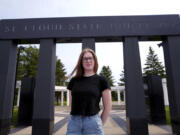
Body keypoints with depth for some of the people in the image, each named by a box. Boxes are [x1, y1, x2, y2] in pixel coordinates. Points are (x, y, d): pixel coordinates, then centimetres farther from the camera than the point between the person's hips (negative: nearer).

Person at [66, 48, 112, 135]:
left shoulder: (101, 80, -1)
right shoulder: (74, 81, 7)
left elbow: (108, 106, 1)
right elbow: (72, 103, 14)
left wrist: (100, 124, 4)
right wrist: (75, 118, 9)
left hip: (92, 121, -2)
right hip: (74, 121, 3)